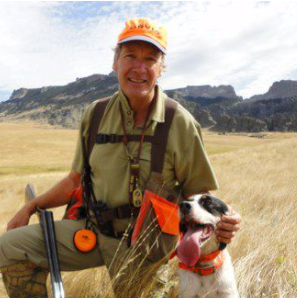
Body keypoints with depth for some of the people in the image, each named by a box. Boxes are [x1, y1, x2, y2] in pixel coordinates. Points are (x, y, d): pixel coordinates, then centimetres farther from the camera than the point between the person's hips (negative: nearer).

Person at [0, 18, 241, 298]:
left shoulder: (181, 124, -14)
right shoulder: (95, 115, -3)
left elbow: (197, 194, -7)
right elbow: (77, 179, 9)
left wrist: (219, 221, -27)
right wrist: (32, 206, 2)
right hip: (94, 229, 4)